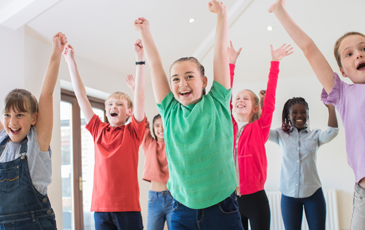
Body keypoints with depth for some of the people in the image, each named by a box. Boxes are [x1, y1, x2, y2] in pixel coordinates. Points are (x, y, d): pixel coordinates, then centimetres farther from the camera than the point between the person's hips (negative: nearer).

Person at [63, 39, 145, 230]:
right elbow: (81, 96, 11)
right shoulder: (98, 130, 9)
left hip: (128, 206, -3)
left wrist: (140, 58, -11)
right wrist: (71, 61, 11)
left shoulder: (133, 132, 2)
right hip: (101, 206, 3)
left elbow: (139, 95, -7)